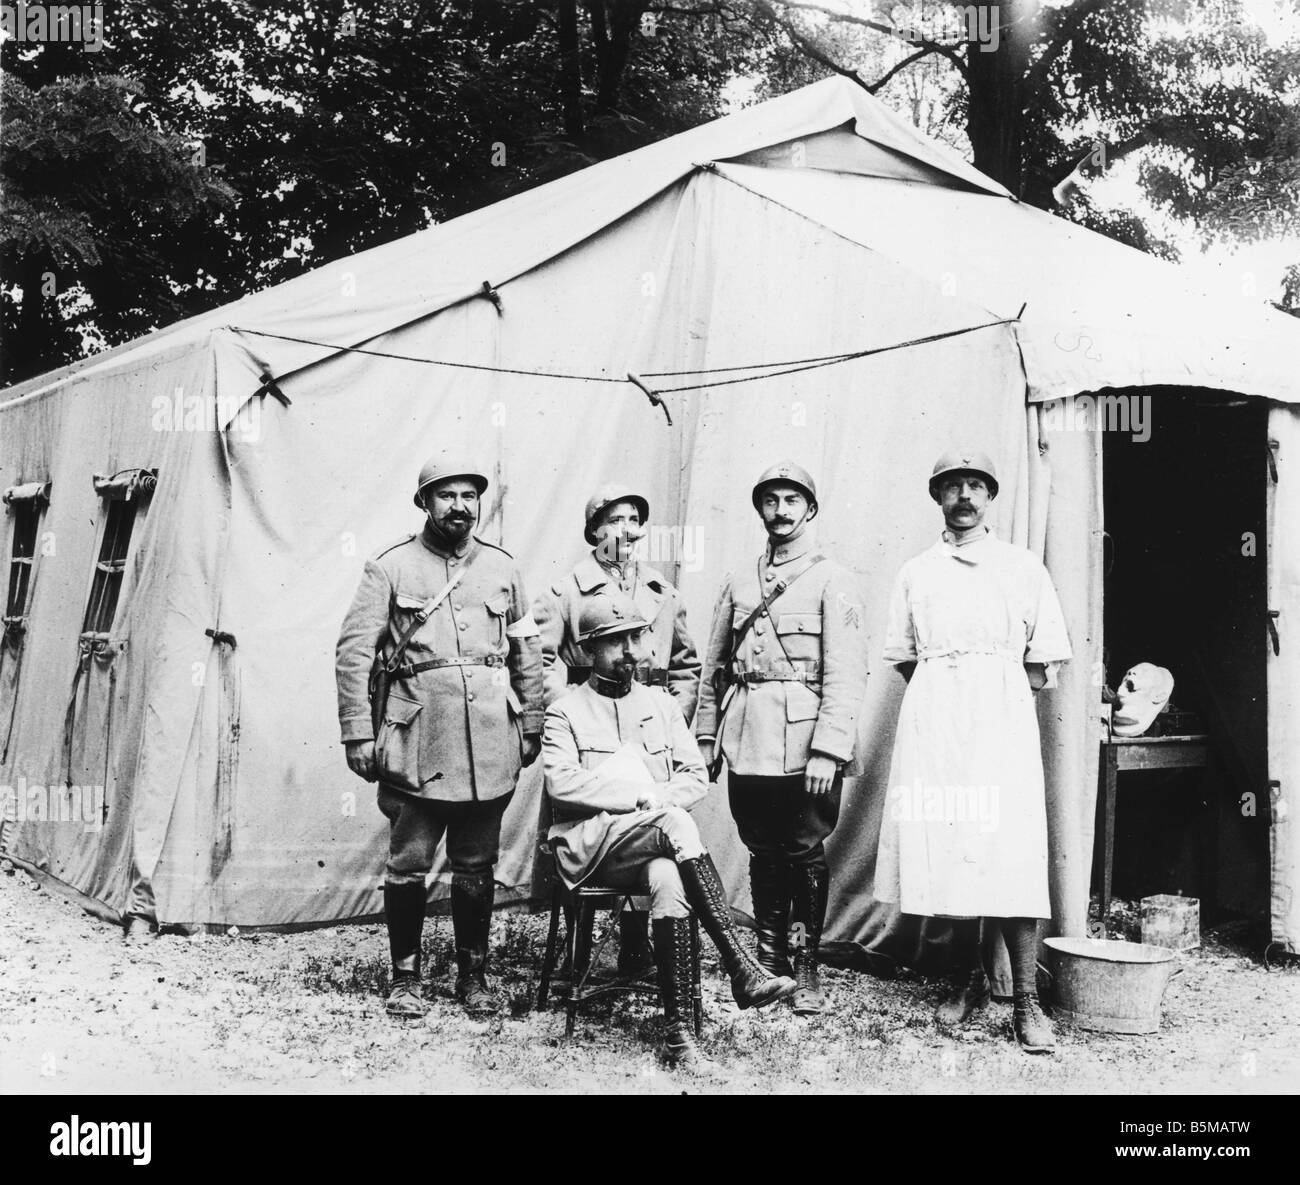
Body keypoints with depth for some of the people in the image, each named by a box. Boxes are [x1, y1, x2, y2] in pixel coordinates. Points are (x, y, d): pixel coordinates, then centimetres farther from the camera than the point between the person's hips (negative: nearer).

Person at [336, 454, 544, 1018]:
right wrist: (358, 734, -7)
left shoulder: (501, 567, 11)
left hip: (490, 742, 3)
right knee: (408, 865, 3)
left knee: (477, 866, 11)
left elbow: (528, 654, 15)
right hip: (417, 740, -3)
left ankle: (473, 974, 23)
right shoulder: (390, 568, 0)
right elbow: (353, 653, -2)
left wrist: (531, 727, 11)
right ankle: (405, 978, 17)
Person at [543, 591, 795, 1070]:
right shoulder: (566, 712, 9)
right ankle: (740, 971, -38)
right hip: (589, 845, -3)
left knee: (668, 879, -36)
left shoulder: (661, 706, 21)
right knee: (674, 823, -35)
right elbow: (561, 782, -7)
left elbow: (696, 776, 13)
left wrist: (658, 797, -8)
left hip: (656, 847, 3)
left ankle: (678, 1031, -38)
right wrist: (641, 797, -12)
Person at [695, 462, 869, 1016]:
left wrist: (828, 750, -16)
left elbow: (846, 674, -8)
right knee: (764, 856, 10)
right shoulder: (737, 584, 14)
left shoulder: (832, 581, -1)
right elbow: (714, 666, 18)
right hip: (747, 745, 4)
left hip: (804, 744, -4)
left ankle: (807, 970, 12)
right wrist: (705, 735, 12)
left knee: (806, 857, 1)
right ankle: (769, 961, 21)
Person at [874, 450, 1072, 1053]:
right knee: (943, 846, -3)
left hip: (1002, 715, -2)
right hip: (934, 722, 2)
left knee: (1011, 851, -11)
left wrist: (991, 686, 0)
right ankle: (968, 980, 12)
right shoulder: (914, 572, 17)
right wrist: (945, 688, 3)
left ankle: (1025, 999, -7)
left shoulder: (1024, 568, 13)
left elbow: (1043, 668, 10)